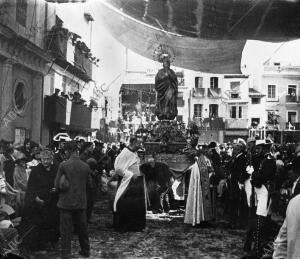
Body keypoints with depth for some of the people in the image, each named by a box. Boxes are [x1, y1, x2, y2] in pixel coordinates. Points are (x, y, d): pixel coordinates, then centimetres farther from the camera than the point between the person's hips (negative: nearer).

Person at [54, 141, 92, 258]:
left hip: (66, 203, -3)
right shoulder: (85, 166, -5)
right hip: (81, 203, 3)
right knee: (82, 228, 18)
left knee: (66, 229, 6)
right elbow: (89, 185, 4)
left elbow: (57, 185, -9)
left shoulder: (63, 165, -13)